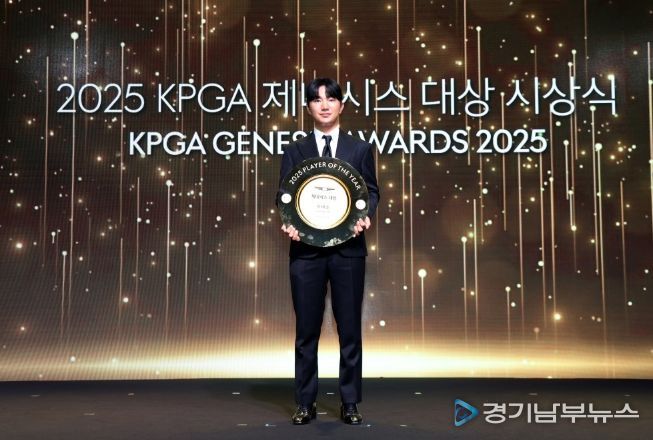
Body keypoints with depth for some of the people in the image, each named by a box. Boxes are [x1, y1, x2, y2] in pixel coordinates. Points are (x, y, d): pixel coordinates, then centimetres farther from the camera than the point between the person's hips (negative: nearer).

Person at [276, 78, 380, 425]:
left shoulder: (360, 148, 10)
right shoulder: (295, 151, 10)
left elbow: (371, 190, 9)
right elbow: (284, 194, 7)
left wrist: (366, 216, -12)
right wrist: (288, 222, -13)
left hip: (348, 247, 0)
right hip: (306, 249, 0)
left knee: (349, 328, 4)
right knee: (306, 329, 5)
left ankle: (350, 403, 15)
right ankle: (305, 403, 16)